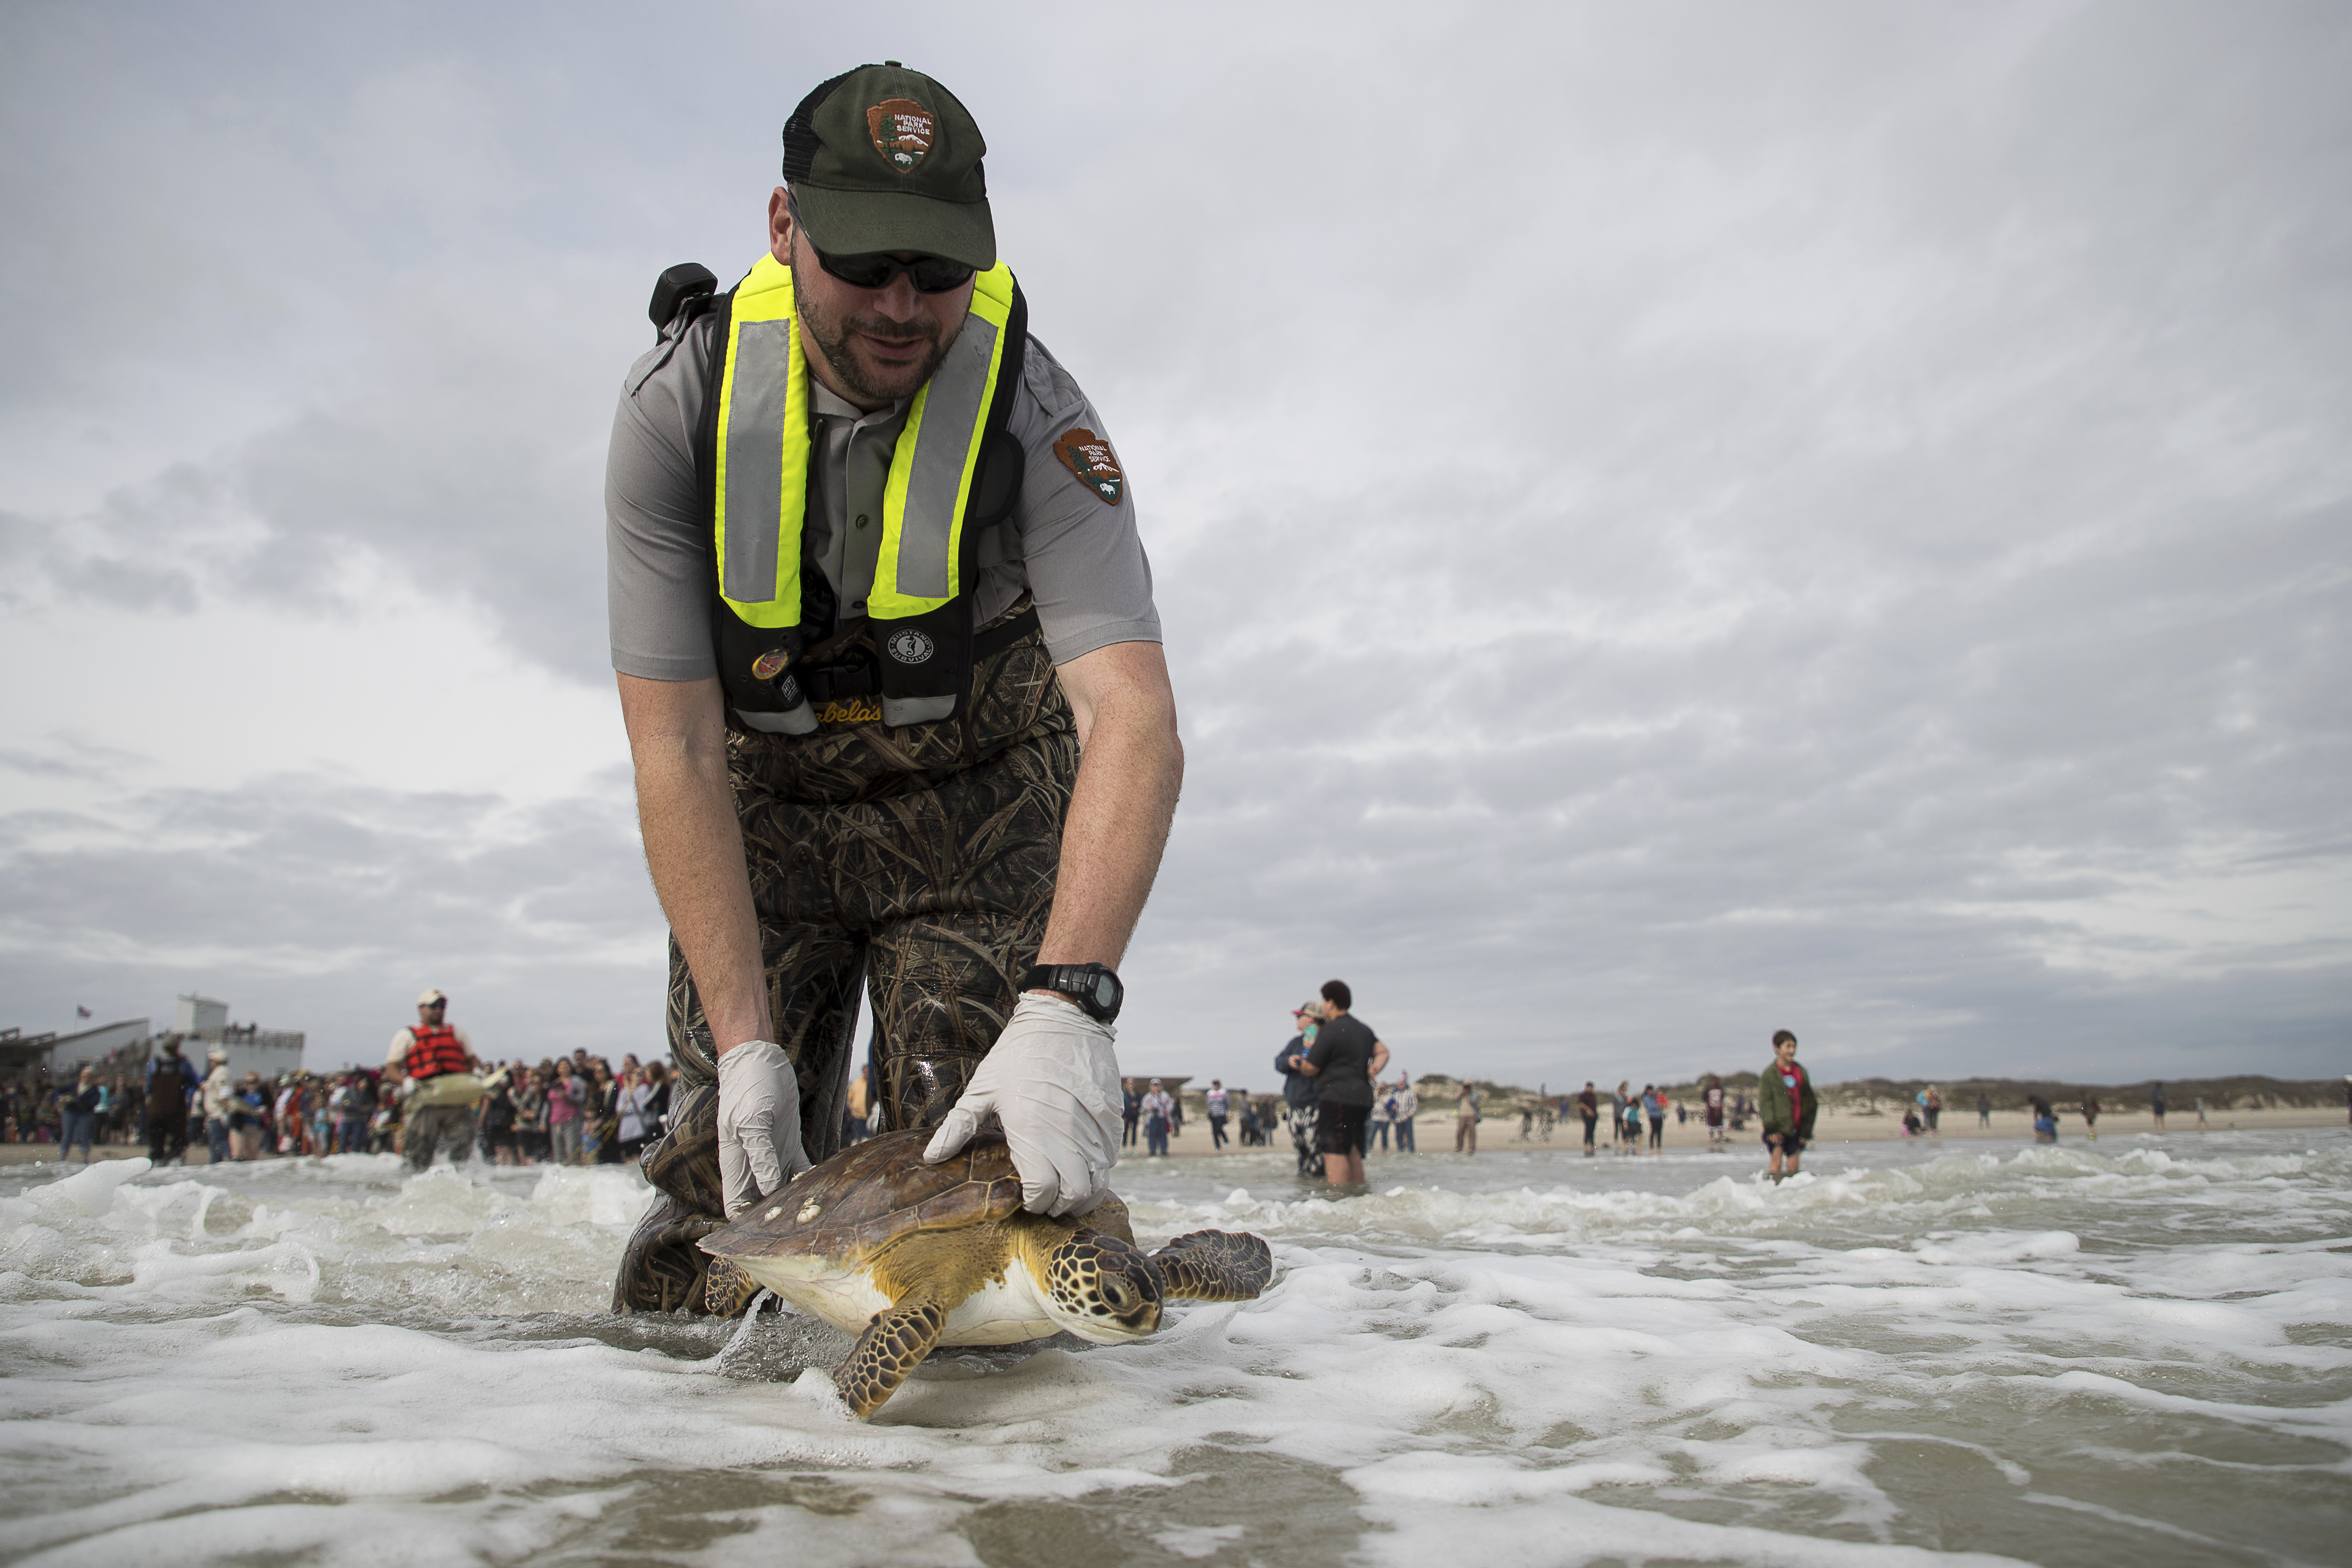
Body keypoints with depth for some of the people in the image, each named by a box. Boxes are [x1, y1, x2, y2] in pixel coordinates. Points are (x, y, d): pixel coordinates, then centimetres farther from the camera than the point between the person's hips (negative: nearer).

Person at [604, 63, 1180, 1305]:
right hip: (767, 795, 2)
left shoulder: (1032, 412, -24)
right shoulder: (678, 404, -20)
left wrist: (1067, 1008, -51)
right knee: (727, 1179, -1)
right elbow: (676, 752, -21)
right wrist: (746, 1042, -28)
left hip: (975, 794, -1)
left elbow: (1135, 722, -36)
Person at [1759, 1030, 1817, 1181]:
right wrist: (1772, 1129, -16)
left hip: (1796, 1130, 4)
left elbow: (1811, 1103, 13)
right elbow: (1764, 1104, -8)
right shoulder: (1769, 1074, -5)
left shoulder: (1801, 1073, 8)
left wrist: (1807, 1130, 7)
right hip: (1777, 1131, -4)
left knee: (1793, 1167, 6)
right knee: (1777, 1161, -10)